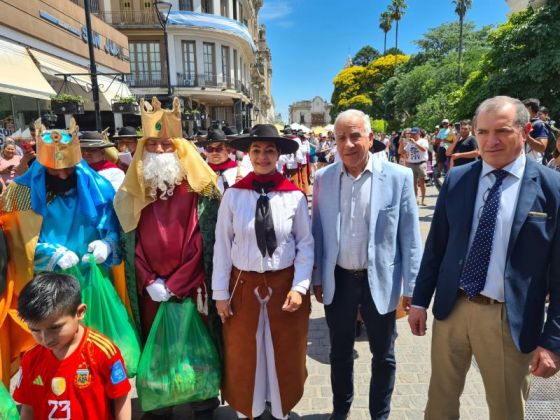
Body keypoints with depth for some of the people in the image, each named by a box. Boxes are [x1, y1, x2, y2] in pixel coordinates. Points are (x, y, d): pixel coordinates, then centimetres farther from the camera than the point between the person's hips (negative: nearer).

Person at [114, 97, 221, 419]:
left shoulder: (198, 188, -8)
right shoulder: (134, 191, 4)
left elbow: (202, 243, -11)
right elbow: (132, 241, 4)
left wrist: (174, 284, -12)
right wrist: (149, 281, -5)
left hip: (191, 285, -3)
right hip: (150, 289, 3)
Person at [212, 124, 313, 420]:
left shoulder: (295, 196, -8)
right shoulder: (233, 195, -8)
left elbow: (306, 244, -2)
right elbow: (222, 245, -4)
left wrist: (299, 287, -9)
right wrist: (220, 292, -3)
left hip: (284, 285, 0)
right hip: (243, 286, 0)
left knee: (285, 354, 18)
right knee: (243, 356, 16)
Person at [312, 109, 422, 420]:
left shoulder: (399, 177, -10)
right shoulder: (323, 178, -3)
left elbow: (410, 236, -6)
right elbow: (317, 232, 4)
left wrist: (411, 286, -6)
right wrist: (316, 277, 6)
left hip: (380, 281, -1)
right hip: (338, 280, 2)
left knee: (383, 356, 17)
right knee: (340, 353, 20)